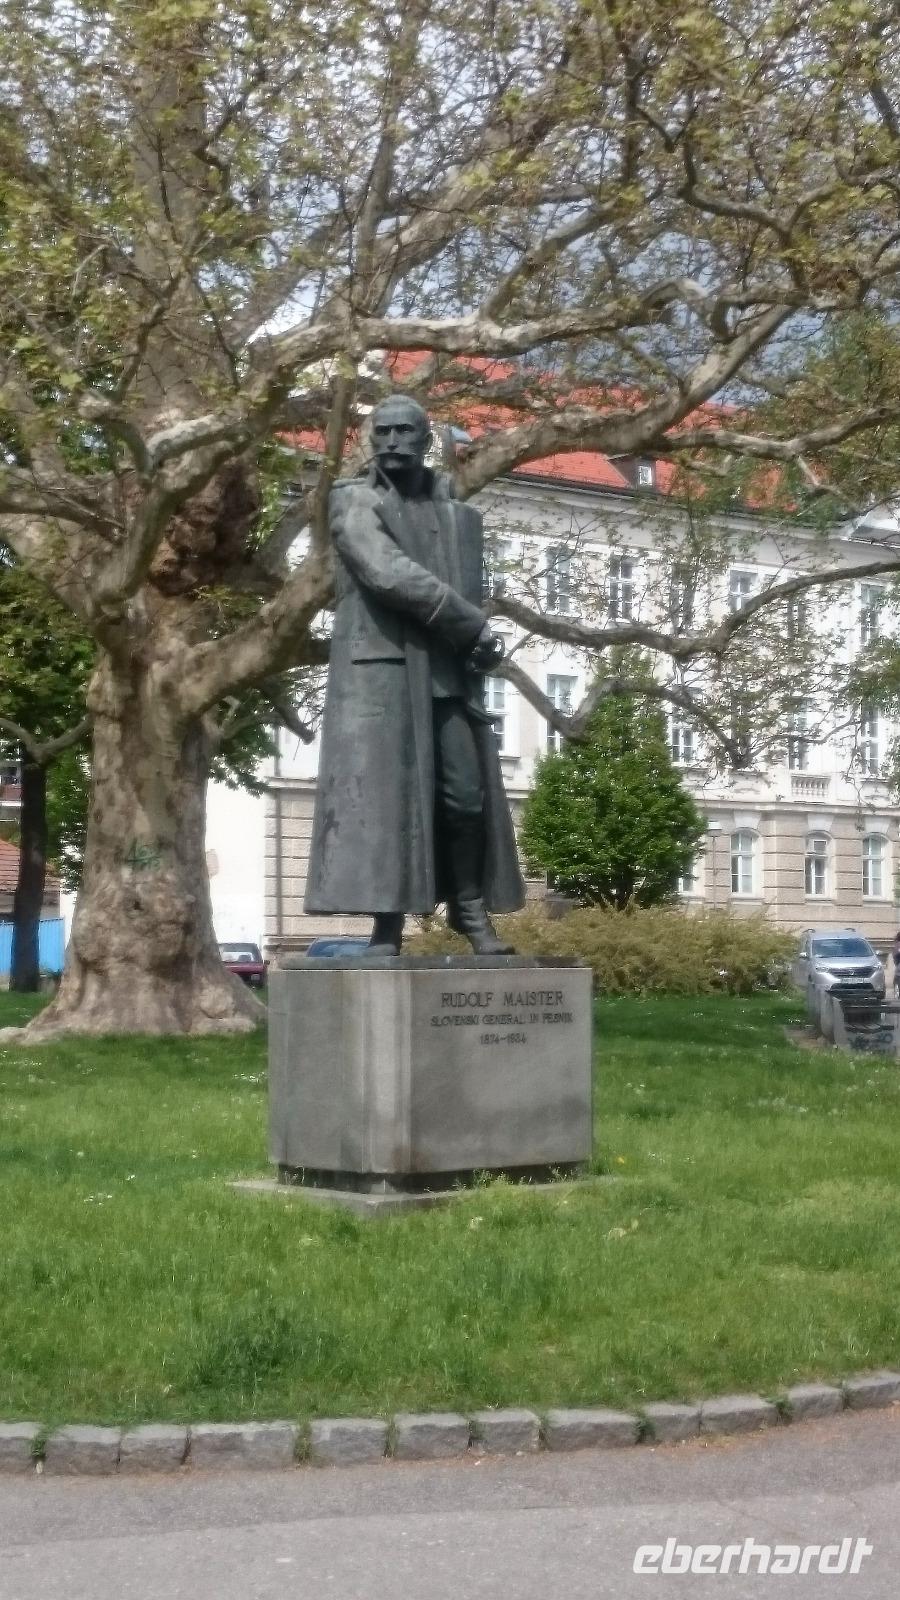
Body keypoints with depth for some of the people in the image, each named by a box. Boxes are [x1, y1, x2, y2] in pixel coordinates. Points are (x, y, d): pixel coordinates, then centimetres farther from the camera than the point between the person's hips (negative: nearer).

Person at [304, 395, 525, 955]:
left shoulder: (460, 515, 17)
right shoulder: (354, 501, 0)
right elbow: (389, 574, -14)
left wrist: (476, 645, -3)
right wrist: (475, 627, -11)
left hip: (450, 672, 4)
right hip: (380, 665, -4)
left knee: (467, 794, 1)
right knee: (381, 793, -8)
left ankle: (471, 908, 15)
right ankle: (387, 925, -7)